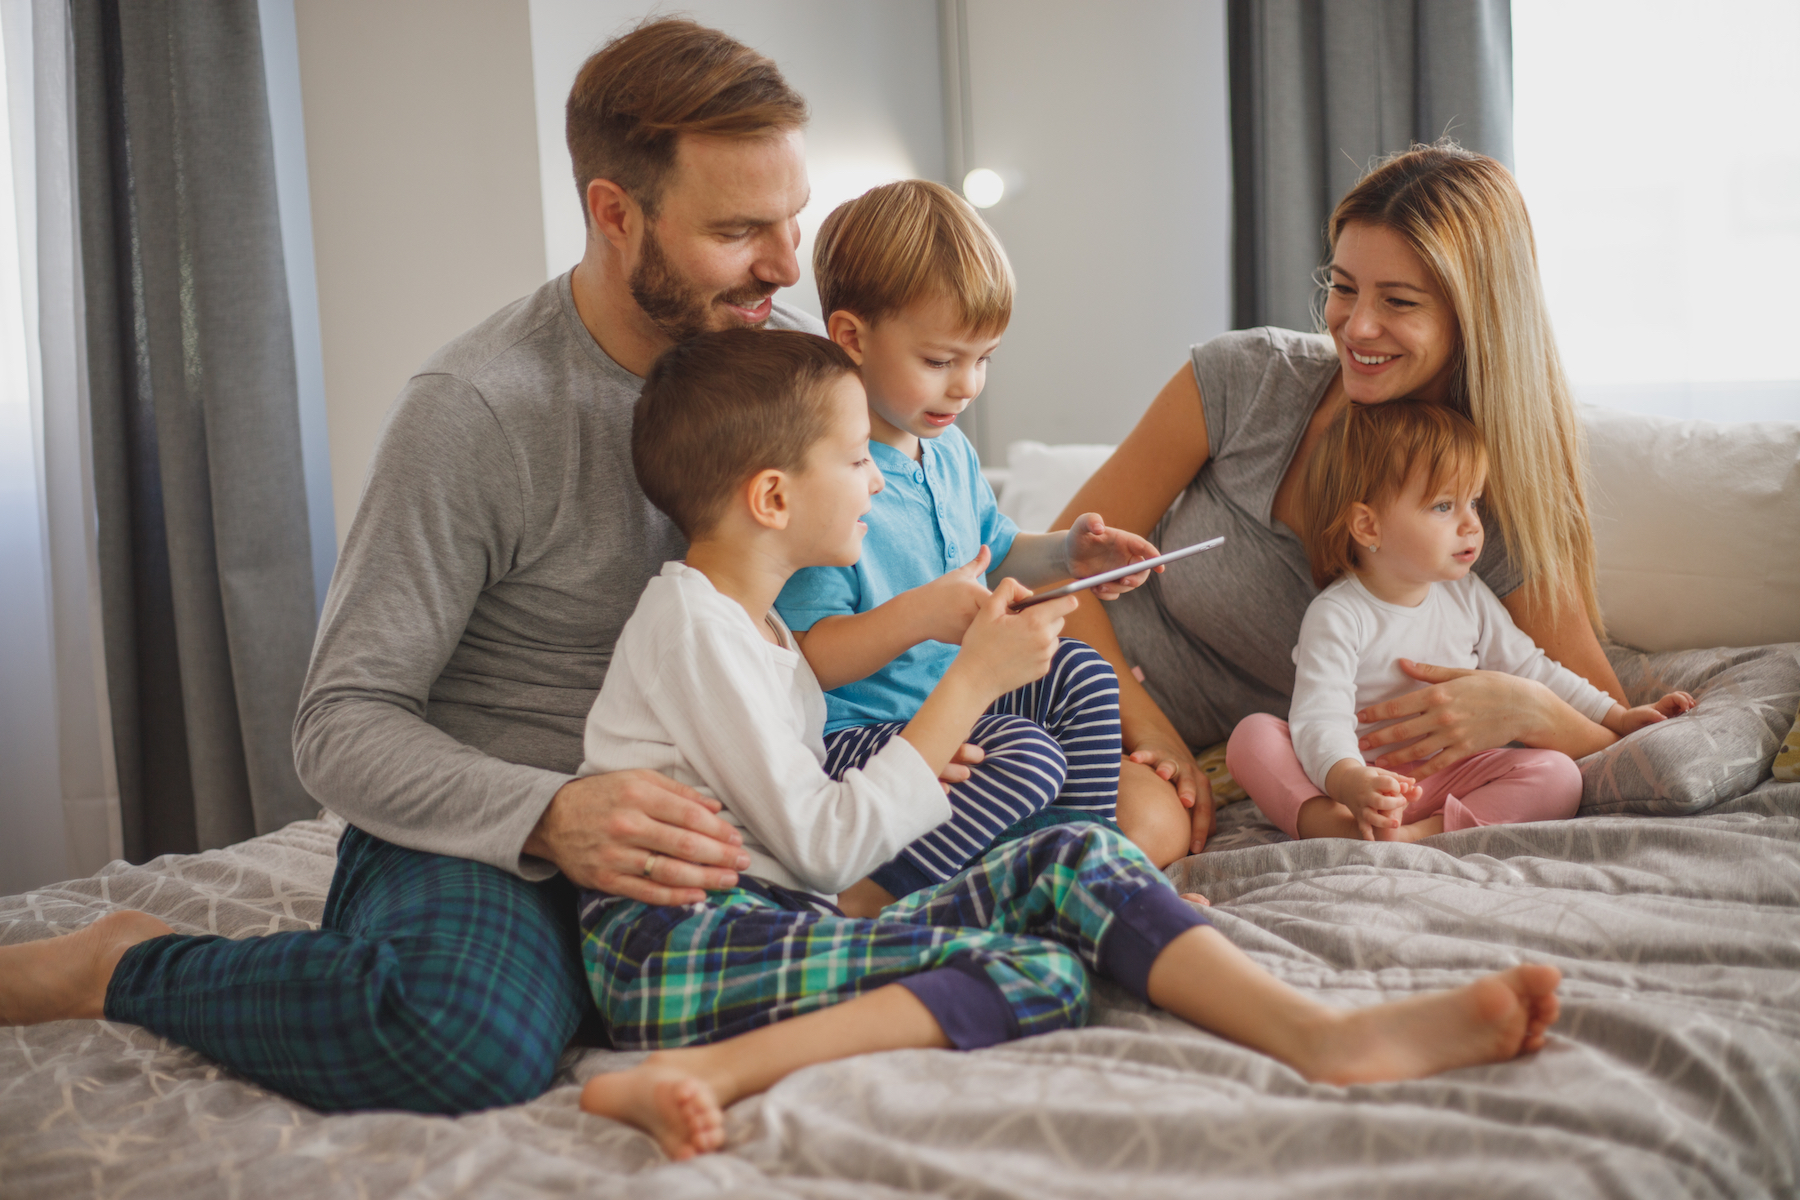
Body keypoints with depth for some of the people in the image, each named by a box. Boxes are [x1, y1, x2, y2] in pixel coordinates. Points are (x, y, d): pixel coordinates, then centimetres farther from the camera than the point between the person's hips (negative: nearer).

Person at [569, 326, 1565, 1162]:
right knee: (1041, 970, -26)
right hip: (674, 944, -9)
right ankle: (705, 1075, -35)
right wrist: (972, 682, -13)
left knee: (1077, 858, -6)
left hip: (779, 927, 9)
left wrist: (923, 760, 9)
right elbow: (823, 847, -16)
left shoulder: (747, 618, 22)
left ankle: (1323, 1031, -23)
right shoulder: (689, 622, -11)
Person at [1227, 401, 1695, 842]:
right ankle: (1333, 827, -46)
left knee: (1558, 775, -21)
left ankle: (1419, 834, -37)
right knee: (1253, 734, -26)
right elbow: (1320, 718, -25)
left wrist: (1618, 717, 13)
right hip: (1364, 775, -4)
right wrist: (1348, 780, -45)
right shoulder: (1338, 615, -13)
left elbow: (1530, 670, 19)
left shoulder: (1468, 597, 7)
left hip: (1451, 773, 5)